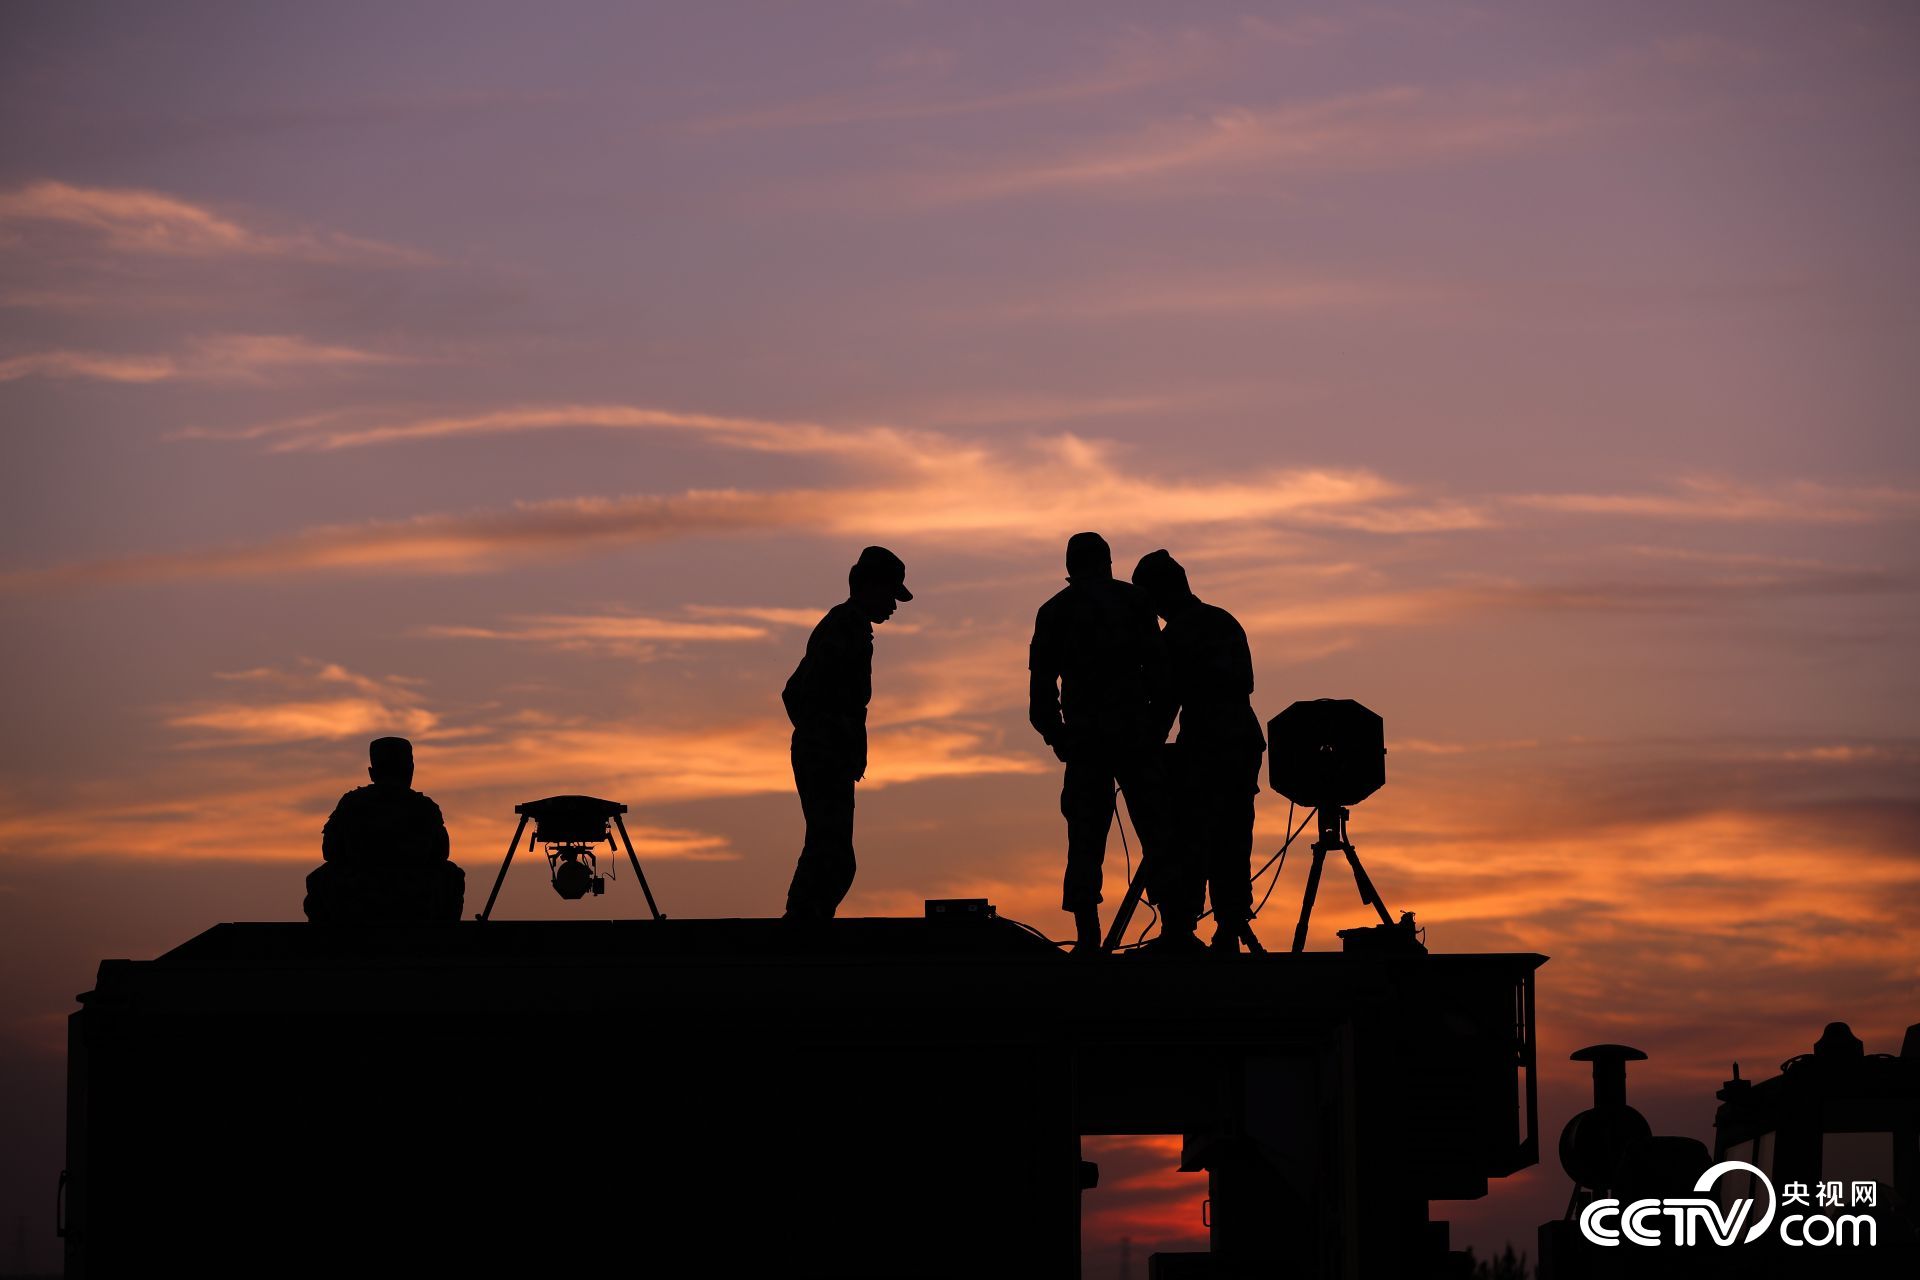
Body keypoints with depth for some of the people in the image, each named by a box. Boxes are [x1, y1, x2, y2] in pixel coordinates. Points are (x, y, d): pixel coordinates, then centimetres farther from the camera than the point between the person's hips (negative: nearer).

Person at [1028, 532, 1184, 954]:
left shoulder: (1053, 611, 10)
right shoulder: (1131, 600, 7)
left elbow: (1041, 685, 5)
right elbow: (1158, 667, 0)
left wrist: (1058, 738, 12)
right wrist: (1157, 721, 8)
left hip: (1084, 738, 1)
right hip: (1134, 733, -1)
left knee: (1084, 840, 2)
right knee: (1156, 831, 2)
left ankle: (1088, 938, -5)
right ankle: (1175, 928, -4)